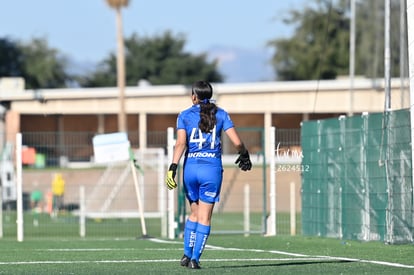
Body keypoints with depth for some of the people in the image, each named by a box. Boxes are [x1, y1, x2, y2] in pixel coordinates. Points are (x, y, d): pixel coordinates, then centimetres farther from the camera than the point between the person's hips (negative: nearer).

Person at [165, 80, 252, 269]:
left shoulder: (185, 116, 3)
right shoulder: (220, 114, 3)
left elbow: (181, 143, -9)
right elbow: (237, 142, -1)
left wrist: (173, 167, -13)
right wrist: (244, 155, 18)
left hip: (190, 168, 1)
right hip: (212, 169, -1)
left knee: (194, 213, 19)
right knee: (204, 217, 3)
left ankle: (187, 254, 15)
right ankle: (195, 259, -2)